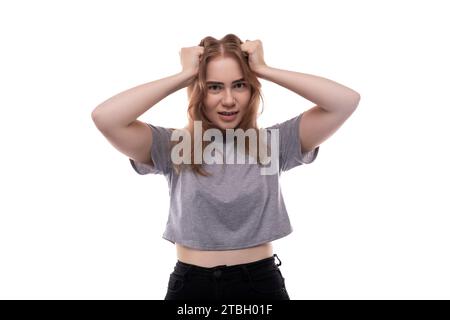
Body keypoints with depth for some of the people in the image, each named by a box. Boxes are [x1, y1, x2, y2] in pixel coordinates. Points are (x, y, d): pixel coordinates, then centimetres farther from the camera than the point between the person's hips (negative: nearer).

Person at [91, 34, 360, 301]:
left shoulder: (273, 142, -2)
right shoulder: (173, 146, -4)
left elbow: (347, 101, -10)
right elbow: (104, 118, -18)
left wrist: (264, 70, -11)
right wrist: (184, 76, -14)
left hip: (261, 284, 1)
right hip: (191, 286, 0)